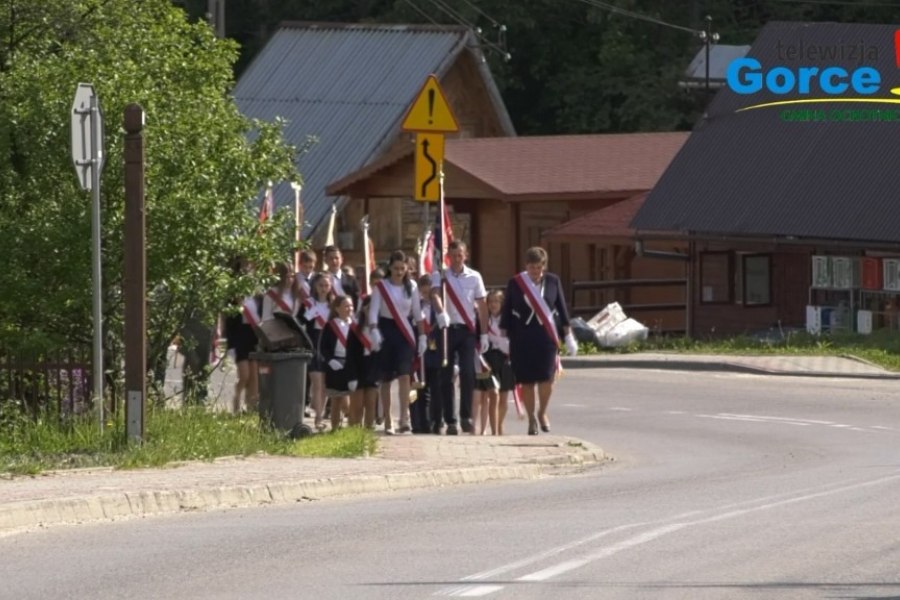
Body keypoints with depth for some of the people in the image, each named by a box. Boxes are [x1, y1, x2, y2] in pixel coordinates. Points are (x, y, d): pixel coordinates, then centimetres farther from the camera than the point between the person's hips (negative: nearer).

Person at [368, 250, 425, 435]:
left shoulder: (411, 286, 5)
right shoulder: (381, 287, -2)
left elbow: (417, 313, 10)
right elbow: (374, 311, -8)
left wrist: (422, 336, 8)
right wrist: (374, 330, -24)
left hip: (405, 332, 0)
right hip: (386, 331, 0)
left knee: (404, 375, -14)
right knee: (386, 378, 5)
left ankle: (404, 420, -20)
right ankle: (387, 421, 12)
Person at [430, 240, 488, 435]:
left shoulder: (474, 277, 7)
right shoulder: (440, 276, 3)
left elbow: (482, 306, 10)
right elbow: (435, 294, -17)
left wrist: (484, 333, 7)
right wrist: (441, 312, -38)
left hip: (468, 330, 0)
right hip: (447, 329, 0)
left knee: (468, 373, -12)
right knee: (446, 376, 0)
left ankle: (466, 416, -2)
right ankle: (450, 421, 5)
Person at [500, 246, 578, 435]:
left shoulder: (552, 281, 4)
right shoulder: (515, 283, 0)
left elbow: (562, 309, 9)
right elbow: (506, 311, 5)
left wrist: (568, 336, 10)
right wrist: (503, 335, 3)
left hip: (547, 336, 0)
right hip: (522, 339, 0)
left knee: (546, 378, -10)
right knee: (526, 382, 0)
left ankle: (542, 413, 14)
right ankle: (531, 419, 13)